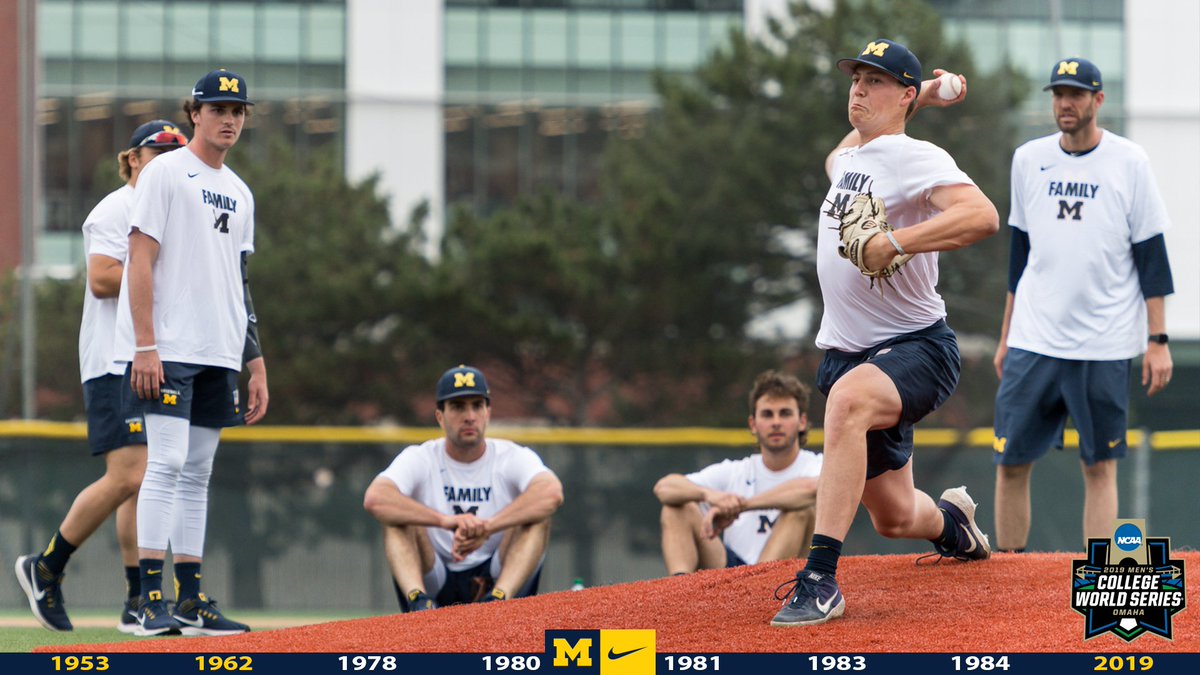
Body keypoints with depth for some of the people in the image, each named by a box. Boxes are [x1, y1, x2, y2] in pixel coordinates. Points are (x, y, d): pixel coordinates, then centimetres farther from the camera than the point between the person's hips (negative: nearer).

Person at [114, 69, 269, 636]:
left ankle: (192, 602, 10)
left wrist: (256, 364, 15)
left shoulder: (238, 193, 19)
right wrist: (145, 346, -19)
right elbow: (140, 260, -10)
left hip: (217, 355, 8)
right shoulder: (166, 173, -3)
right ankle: (152, 603, -17)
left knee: (197, 474, 8)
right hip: (168, 350, -7)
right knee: (167, 464, -14)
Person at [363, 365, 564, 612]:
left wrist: (487, 527, -38)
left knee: (536, 515, -20)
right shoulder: (419, 459, 0)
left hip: (496, 579, 0)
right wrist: (447, 521, -36)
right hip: (436, 586, 0)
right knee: (396, 517, -19)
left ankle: (498, 599, -41)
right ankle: (419, 600, -40)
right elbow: (374, 499, -22)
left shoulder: (513, 457, 0)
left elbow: (552, 494, -24)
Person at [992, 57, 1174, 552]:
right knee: (1010, 461, 0)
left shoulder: (1129, 162, -2)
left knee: (1100, 467, 0)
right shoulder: (1028, 160, 9)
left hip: (1103, 345, -3)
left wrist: (1157, 339, -7)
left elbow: (1151, 256, -2)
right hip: (1032, 343, 3)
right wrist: (1007, 335, 16)